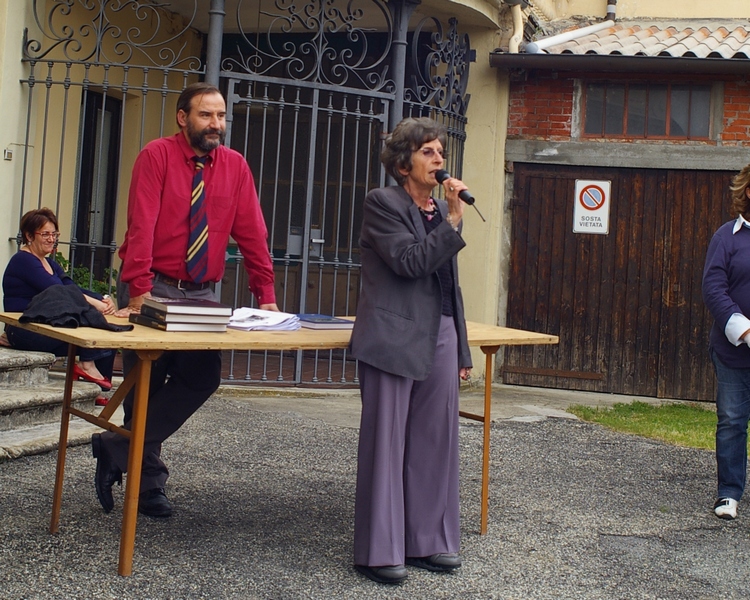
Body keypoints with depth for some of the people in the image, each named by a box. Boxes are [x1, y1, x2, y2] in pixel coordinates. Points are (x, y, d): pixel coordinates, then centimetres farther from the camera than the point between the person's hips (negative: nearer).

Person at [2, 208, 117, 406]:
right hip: (24, 331, -9)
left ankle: (98, 389, -3)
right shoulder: (23, 261, -8)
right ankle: (87, 364, -17)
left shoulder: (50, 263, 19)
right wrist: (94, 303, -31)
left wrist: (104, 300, -15)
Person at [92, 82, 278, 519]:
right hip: (152, 287, -3)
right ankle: (150, 482, 14)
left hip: (201, 293, 4)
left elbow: (252, 233, 2)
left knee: (203, 378, -11)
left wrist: (266, 295, -4)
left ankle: (118, 449, -2)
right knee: (146, 384, 0)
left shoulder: (235, 166, 5)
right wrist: (139, 292, -25)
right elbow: (142, 225, -16)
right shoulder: (157, 156, -7)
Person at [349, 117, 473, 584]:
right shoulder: (383, 203, -2)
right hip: (394, 337, -6)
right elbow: (410, 261, -15)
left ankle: (428, 541, 17)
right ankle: (379, 551, 4)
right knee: (386, 441, -2)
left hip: (440, 337, 7)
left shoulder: (442, 209, 17)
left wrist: (461, 350, 19)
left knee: (435, 441, 6)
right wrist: (453, 221, -14)